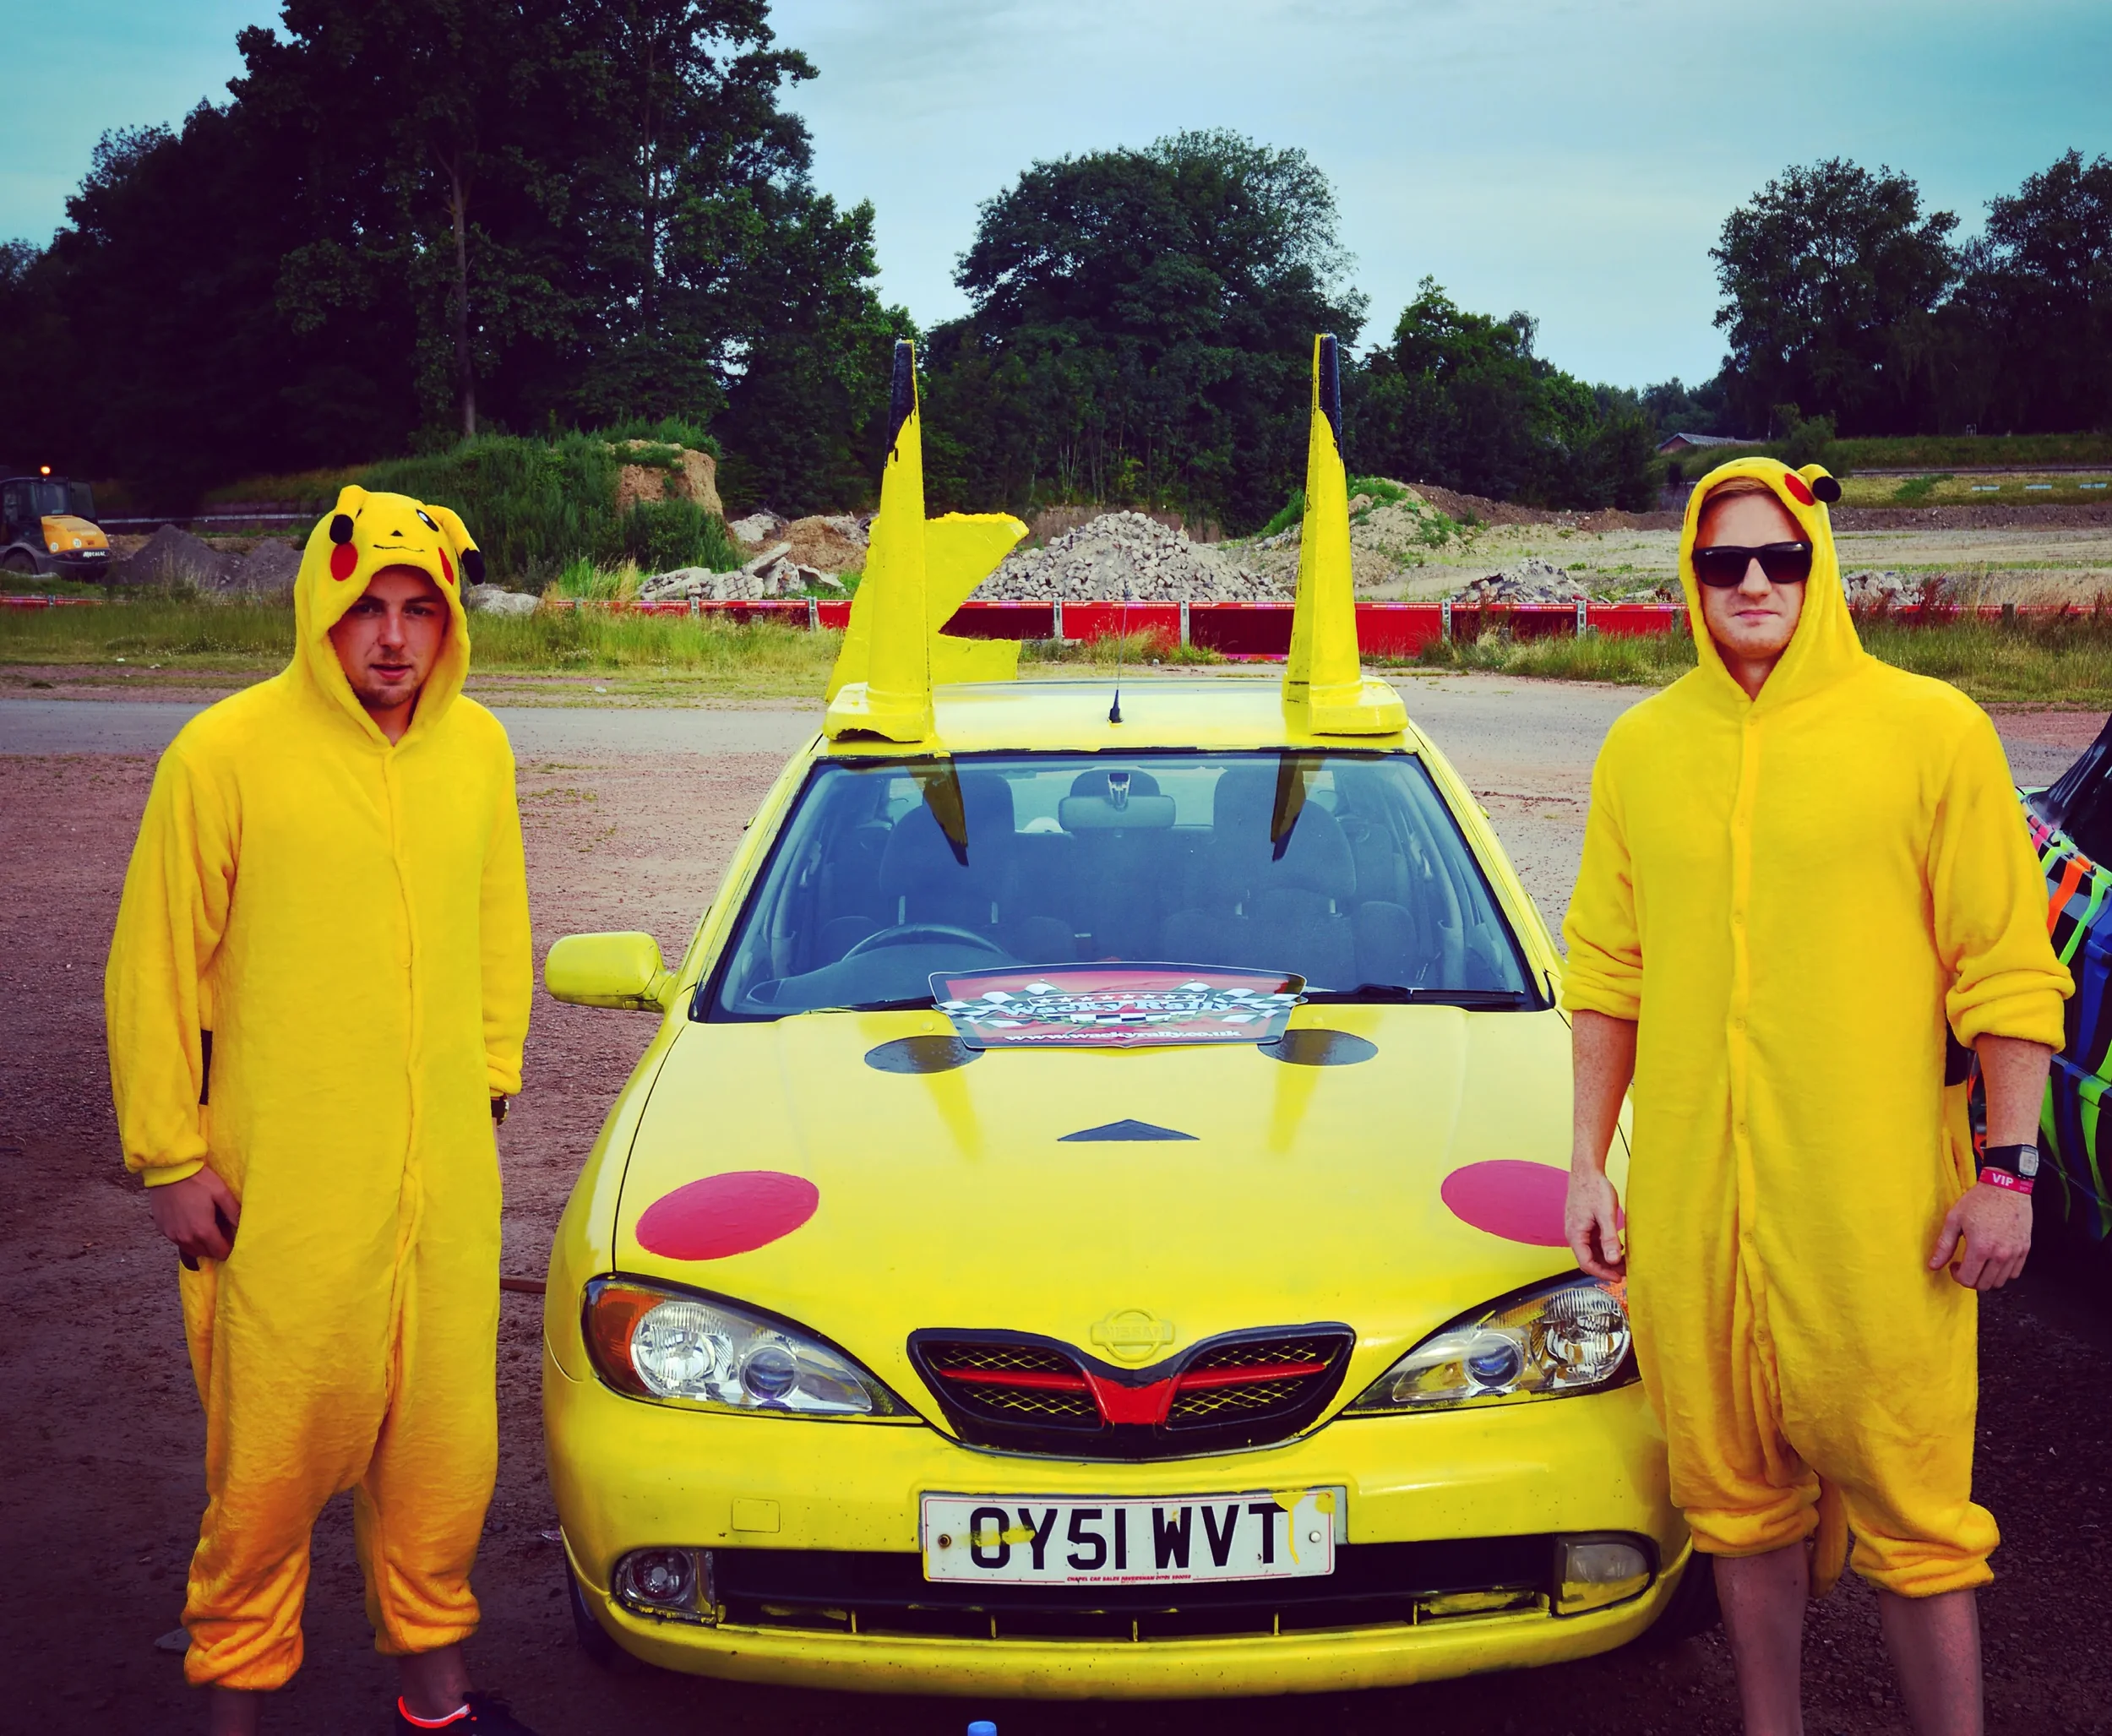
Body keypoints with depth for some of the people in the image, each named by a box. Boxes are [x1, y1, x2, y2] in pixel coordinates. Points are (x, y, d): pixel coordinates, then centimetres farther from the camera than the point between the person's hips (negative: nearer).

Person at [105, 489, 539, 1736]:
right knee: (278, 1447, 3)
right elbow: (154, 969, -5)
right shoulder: (225, 755, -9)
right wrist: (171, 1157, -5)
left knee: (447, 1437, 11)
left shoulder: (477, 747, 5)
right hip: (281, 1188, -4)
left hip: (447, 1169, 4)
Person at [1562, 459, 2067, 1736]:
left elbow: (2011, 970, -2)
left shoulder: (1929, 729, -2)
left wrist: (2008, 1169, -7)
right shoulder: (1642, 747, 8)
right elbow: (1607, 971, 13)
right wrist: (1588, 1161, 10)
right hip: (1690, 1198, 4)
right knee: (1740, 1495, 14)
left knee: (1911, 1507, 1)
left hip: (1878, 1201, -3)